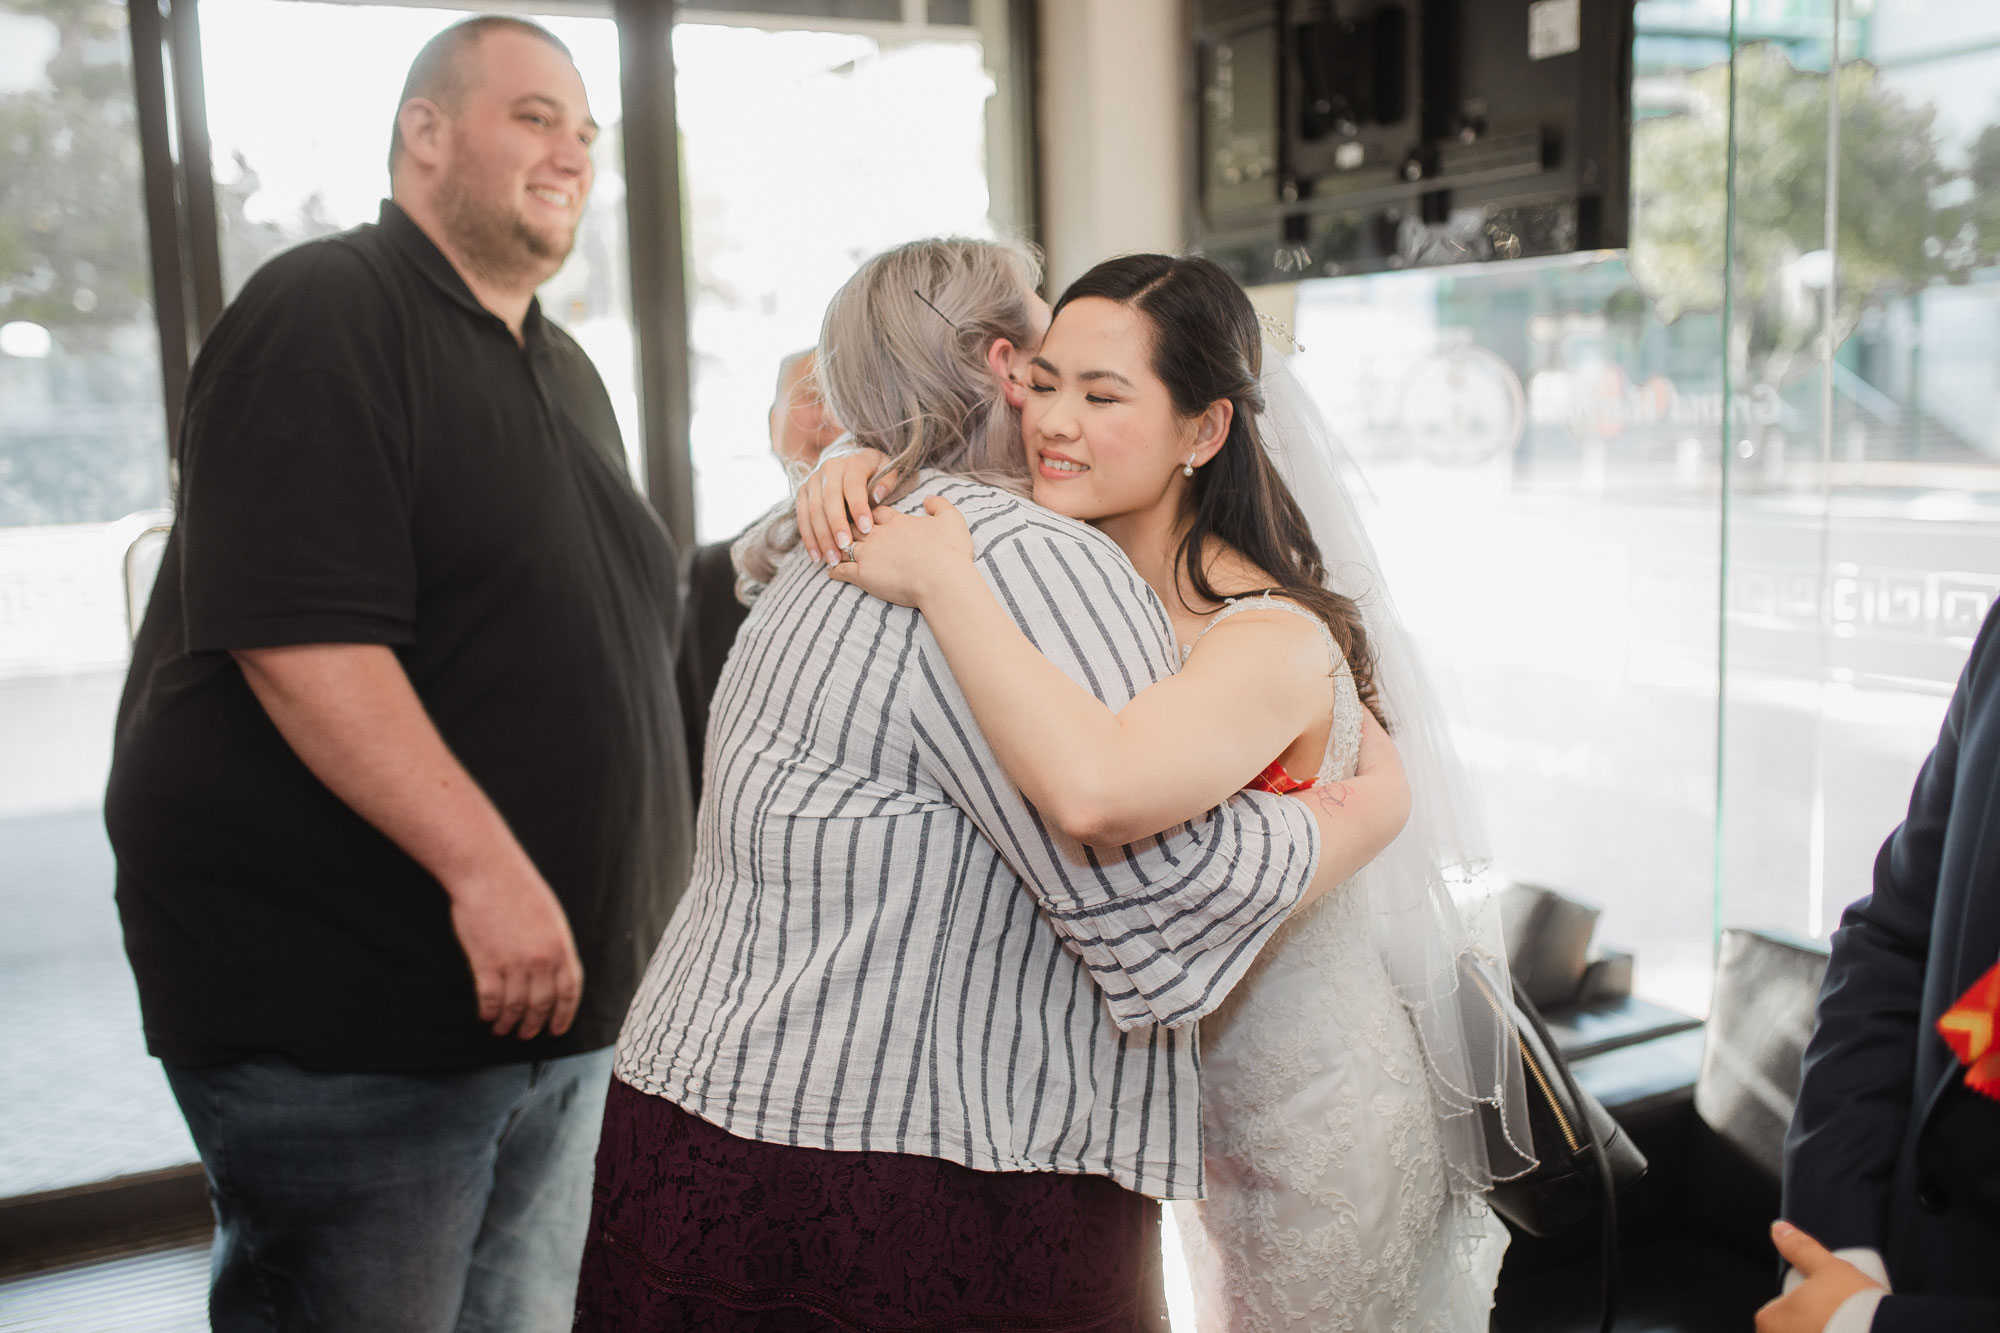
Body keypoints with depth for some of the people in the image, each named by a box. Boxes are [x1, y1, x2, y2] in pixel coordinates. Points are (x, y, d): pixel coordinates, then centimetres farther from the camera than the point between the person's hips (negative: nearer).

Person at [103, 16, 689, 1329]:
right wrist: (484, 867, -26)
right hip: (343, 1015, -8)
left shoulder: (563, 370, 16)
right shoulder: (323, 317, -11)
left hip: (558, 993, 9)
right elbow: (296, 635, -22)